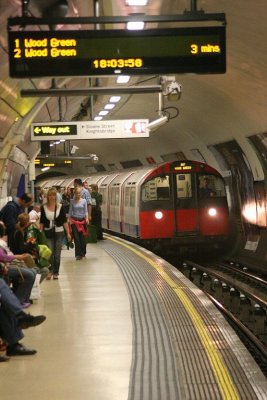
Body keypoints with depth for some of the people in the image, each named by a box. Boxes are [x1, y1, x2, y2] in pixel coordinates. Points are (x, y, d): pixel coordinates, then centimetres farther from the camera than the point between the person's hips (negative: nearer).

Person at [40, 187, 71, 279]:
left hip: (59, 232, 0)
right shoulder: (44, 207, 1)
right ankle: (50, 271, 0)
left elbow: (64, 221, 1)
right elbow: (41, 222, 5)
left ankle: (56, 272, 14)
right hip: (48, 233, 0)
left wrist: (68, 233, -3)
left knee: (57, 254, 4)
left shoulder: (60, 207, -1)